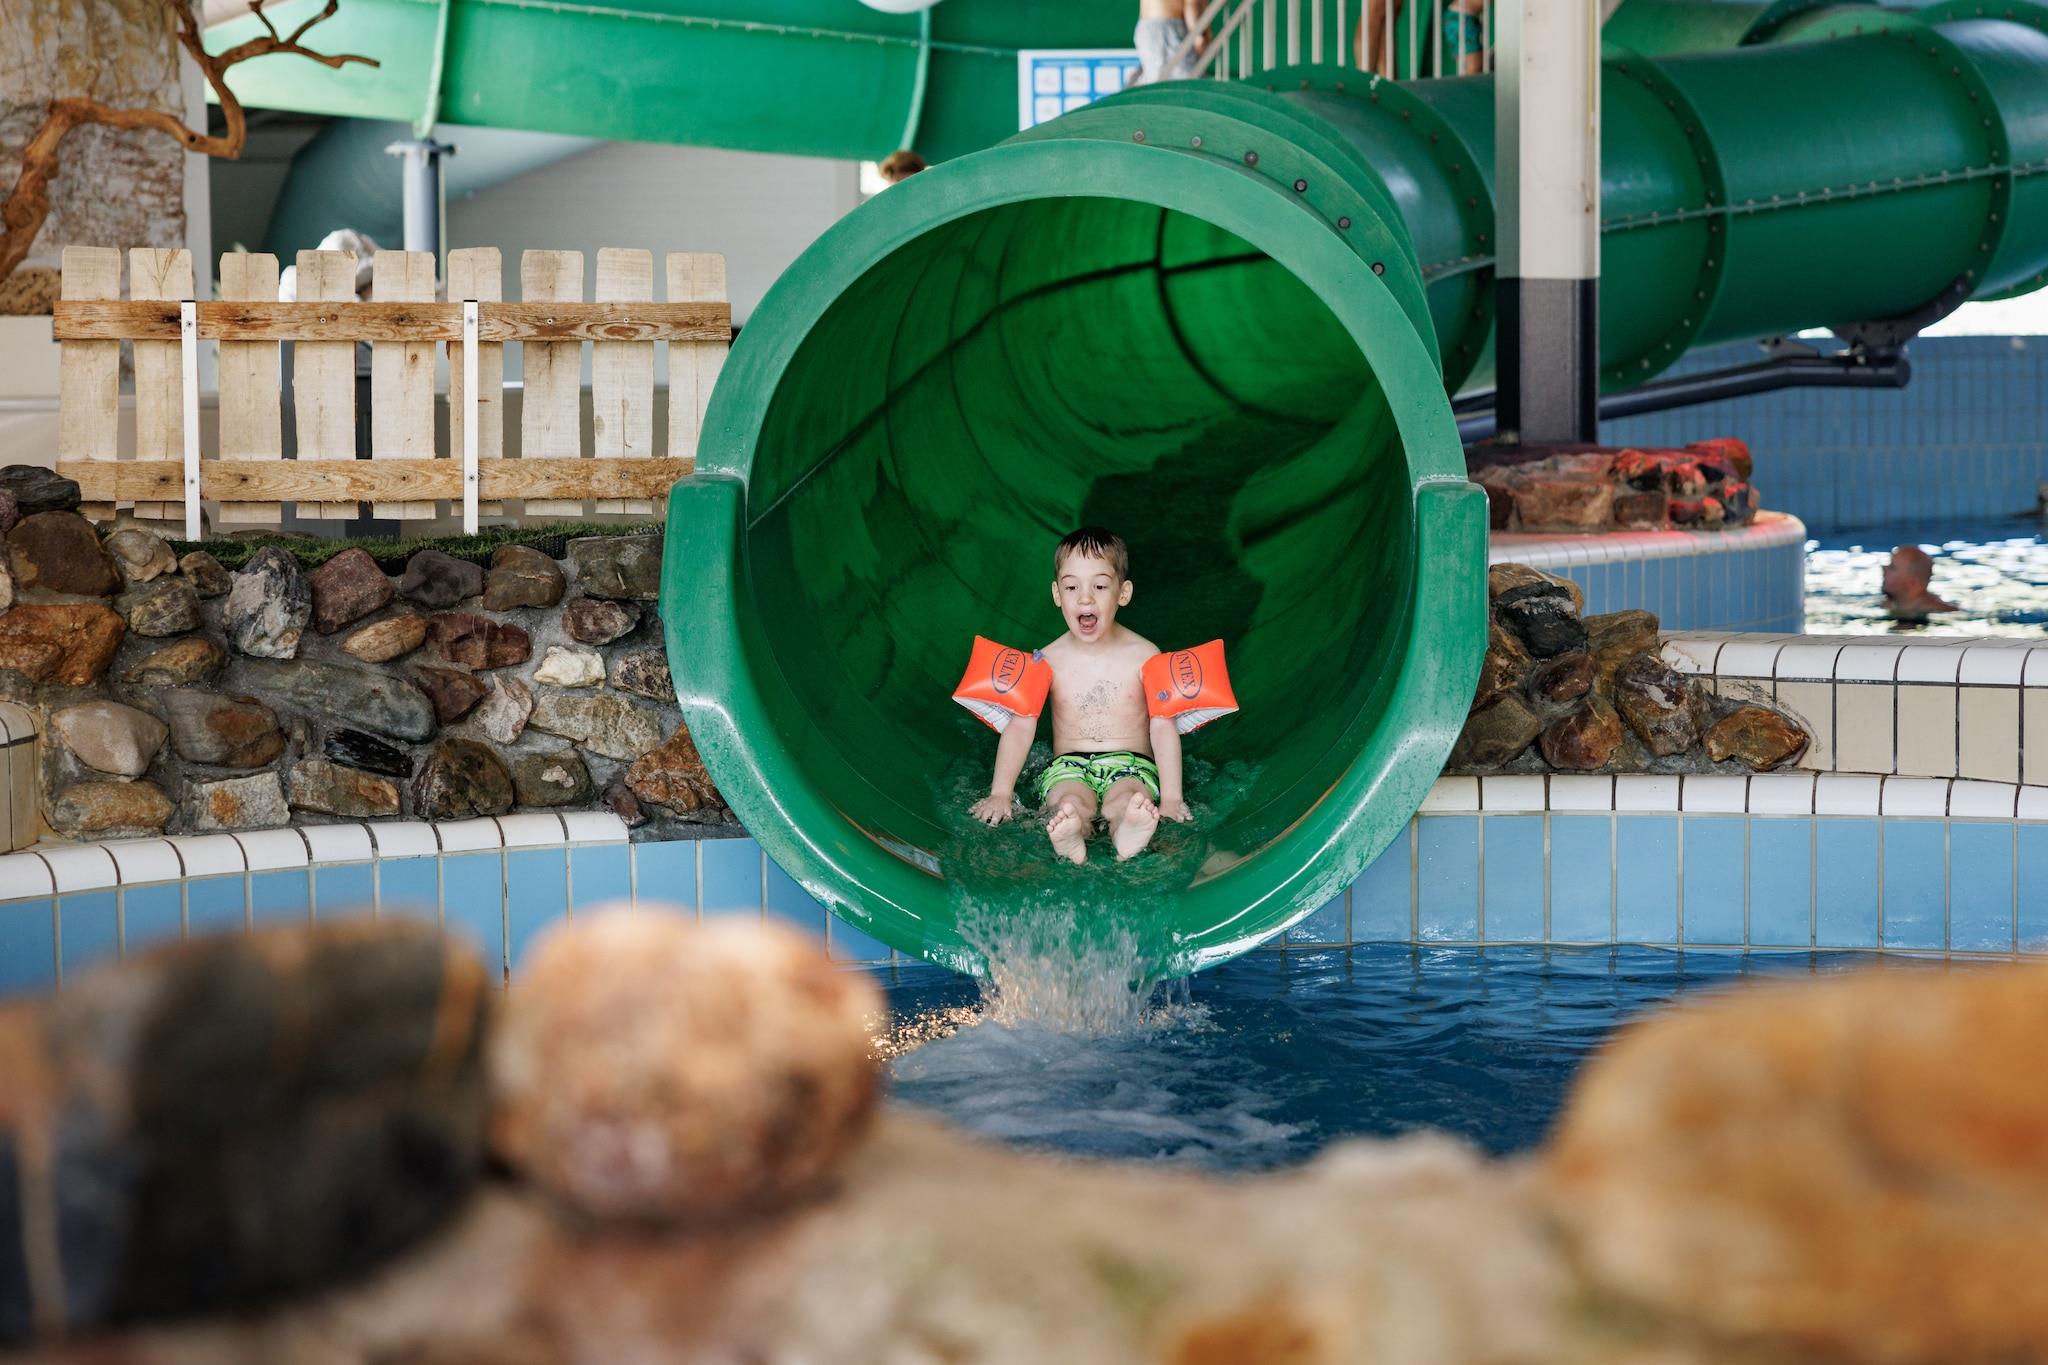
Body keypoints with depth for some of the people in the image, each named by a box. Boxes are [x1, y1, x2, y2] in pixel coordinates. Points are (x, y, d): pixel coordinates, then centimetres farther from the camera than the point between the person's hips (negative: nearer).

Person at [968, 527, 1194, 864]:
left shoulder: (1143, 655, 2)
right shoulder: (1048, 660, 4)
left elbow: (1163, 726, -1)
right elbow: (1021, 725, 2)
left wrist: (1171, 798, -9)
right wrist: (1001, 794, -7)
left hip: (1130, 763, -1)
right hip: (1069, 764, 1)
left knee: (1126, 801, -37)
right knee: (1070, 802, -36)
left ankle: (1128, 836, -68)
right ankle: (1069, 842, -66)